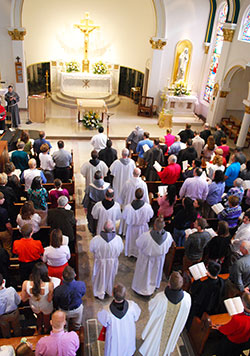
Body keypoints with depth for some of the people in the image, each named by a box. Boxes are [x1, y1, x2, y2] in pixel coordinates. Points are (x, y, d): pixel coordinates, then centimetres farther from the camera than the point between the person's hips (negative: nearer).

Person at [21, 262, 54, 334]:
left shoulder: (25, 284, -36)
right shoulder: (50, 285, -42)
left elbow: (23, 299, -17)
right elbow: (49, 300, -21)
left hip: (34, 307, 1)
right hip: (46, 308, -1)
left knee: (39, 317, 38)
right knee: (46, 318, 36)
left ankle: (39, 329, 67)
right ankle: (46, 331, 66)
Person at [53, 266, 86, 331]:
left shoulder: (58, 290, -39)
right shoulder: (81, 285, -36)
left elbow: (55, 304, -16)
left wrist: (56, 307, 8)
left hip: (64, 312, -1)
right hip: (77, 310, 2)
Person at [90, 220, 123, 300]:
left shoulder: (96, 239, -30)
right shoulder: (118, 239, -28)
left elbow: (91, 249, -11)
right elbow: (120, 250, -9)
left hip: (100, 262, -1)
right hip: (113, 263, 1)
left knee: (100, 277, 25)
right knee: (110, 276, 28)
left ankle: (100, 294, 45)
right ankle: (110, 291, 52)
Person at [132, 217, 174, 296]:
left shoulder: (145, 236, -39)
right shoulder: (168, 236, -29)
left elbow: (137, 243, -19)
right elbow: (169, 245, -6)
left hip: (146, 259, -3)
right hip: (159, 259, 3)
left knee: (144, 273, 25)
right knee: (156, 271, 32)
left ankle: (142, 288, 48)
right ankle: (154, 285, 58)